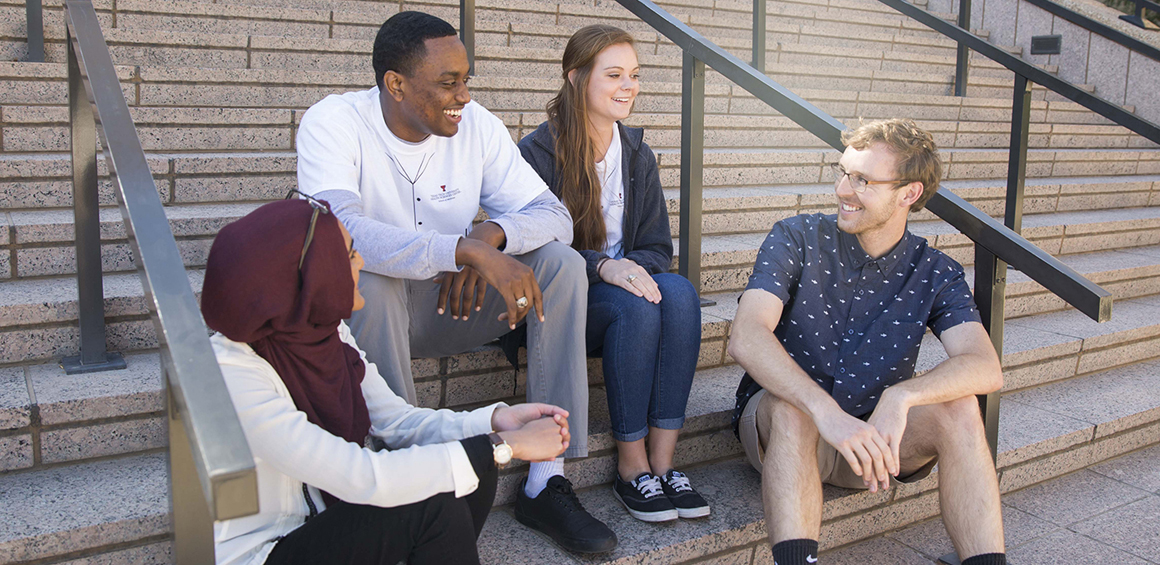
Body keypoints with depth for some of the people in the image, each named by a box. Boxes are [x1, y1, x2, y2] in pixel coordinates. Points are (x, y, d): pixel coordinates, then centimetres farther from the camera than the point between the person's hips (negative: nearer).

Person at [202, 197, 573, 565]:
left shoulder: (327, 333, -2)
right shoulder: (231, 372, -28)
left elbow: (397, 421, -1)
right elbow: (361, 478, -32)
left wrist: (495, 420, -18)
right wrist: (504, 446, -28)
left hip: (324, 519, 7)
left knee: (474, 475, -10)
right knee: (432, 505, -23)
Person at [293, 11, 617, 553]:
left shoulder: (477, 125, -5)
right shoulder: (333, 122, -18)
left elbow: (554, 214, -8)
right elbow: (338, 229, -37)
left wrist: (490, 235, -31)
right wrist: (468, 250, -45)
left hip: (450, 303, 4)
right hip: (363, 309, -4)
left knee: (562, 262, -16)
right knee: (368, 277, -37)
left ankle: (547, 481, -17)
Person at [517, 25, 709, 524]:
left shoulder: (638, 155, 10)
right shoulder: (539, 152, -7)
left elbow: (658, 246, 9)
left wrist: (634, 265, -15)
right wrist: (602, 266, -29)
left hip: (624, 281, 5)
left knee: (680, 293, -27)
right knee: (635, 307, -33)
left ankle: (662, 462, -26)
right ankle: (631, 466, -21)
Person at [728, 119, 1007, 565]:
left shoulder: (936, 276, -2)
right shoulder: (797, 240, -9)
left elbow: (985, 369, -19)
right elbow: (746, 338, -25)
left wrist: (901, 396, -39)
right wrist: (826, 411, -40)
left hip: (873, 438, 2)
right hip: (778, 424, -2)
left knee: (957, 408, -25)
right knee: (791, 410, -35)